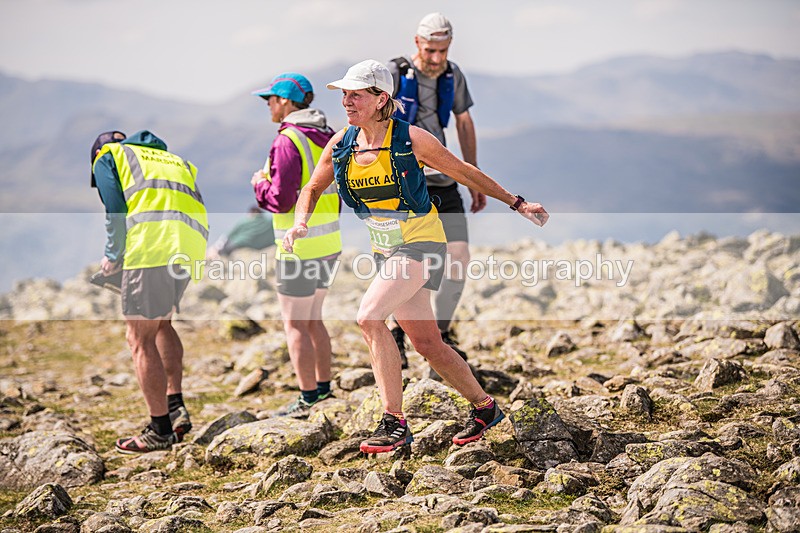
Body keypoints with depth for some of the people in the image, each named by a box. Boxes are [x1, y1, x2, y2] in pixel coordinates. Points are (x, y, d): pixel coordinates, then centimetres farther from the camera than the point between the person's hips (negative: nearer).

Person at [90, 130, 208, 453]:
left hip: (152, 244, -6)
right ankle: (176, 407, 15)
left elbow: (116, 211, 4)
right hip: (192, 246, 6)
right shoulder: (171, 159, 36)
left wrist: (113, 257, 17)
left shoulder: (108, 157, 20)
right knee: (161, 323, 25)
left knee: (140, 338, 1)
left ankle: (161, 430, 1)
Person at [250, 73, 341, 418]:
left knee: (295, 325, 1)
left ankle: (309, 400, 4)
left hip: (300, 246, -9)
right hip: (330, 242, 9)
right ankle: (323, 387, 27)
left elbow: (281, 199, -20)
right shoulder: (326, 137, 9)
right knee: (312, 319, 20)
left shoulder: (288, 142, -17)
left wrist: (259, 184, -2)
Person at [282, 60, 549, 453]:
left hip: (421, 244, -6)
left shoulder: (411, 139, -14)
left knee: (369, 316, -24)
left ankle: (394, 422, -19)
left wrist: (517, 203, 6)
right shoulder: (340, 145, 0)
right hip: (386, 251, 6)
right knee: (427, 343, 9)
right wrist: (299, 224, -6)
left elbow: (463, 173, -1)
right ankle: (484, 407, 29)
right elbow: (313, 189, 15)